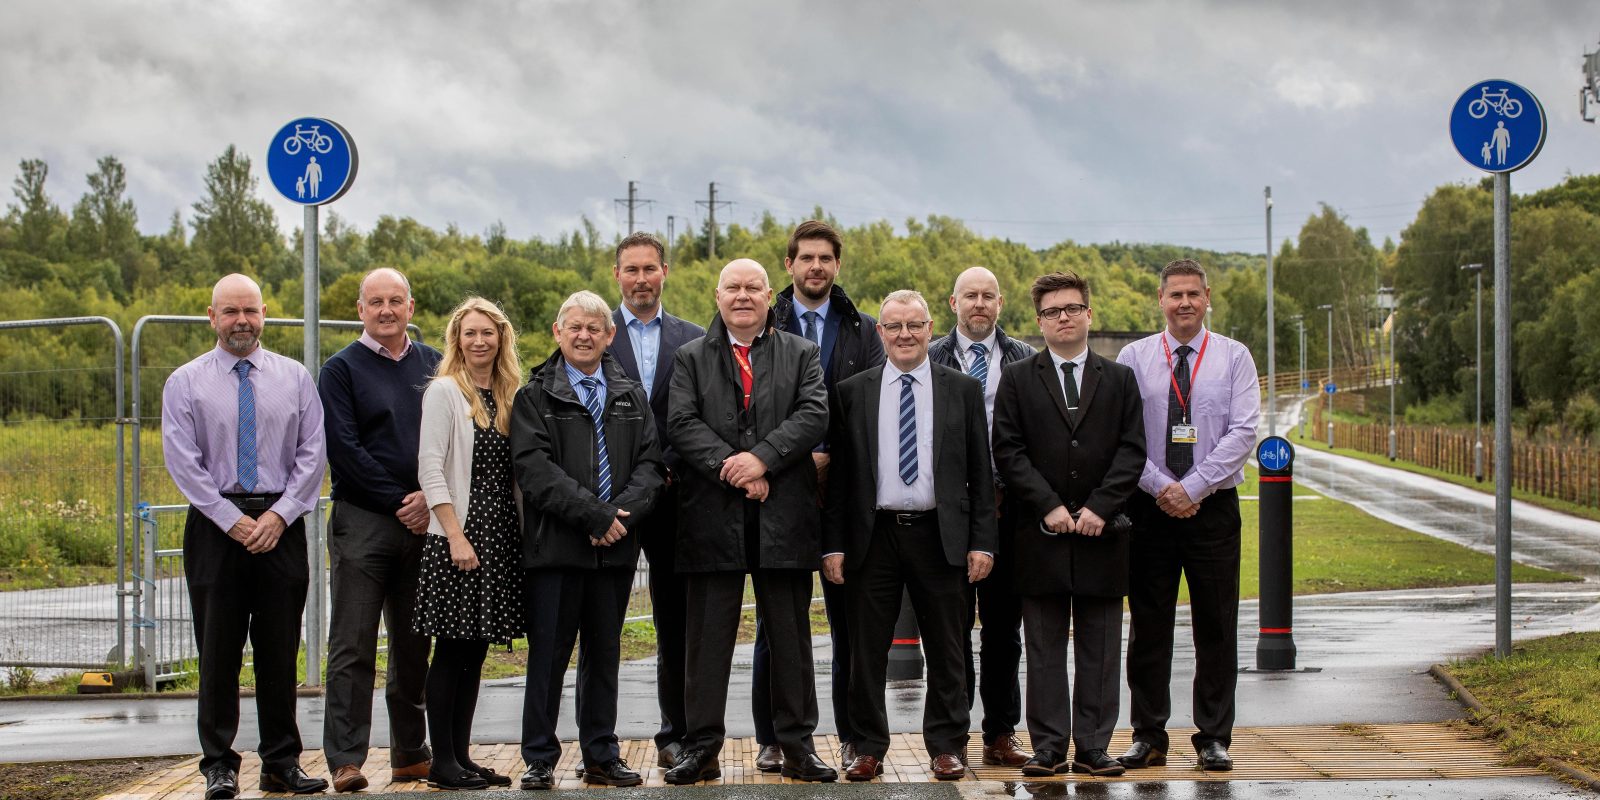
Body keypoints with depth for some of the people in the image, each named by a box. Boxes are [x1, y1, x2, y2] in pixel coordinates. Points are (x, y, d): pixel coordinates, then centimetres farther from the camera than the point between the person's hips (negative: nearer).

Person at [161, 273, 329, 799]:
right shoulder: (185, 383, 3)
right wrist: (233, 520, -11)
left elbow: (312, 455, 2)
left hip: (282, 524, 1)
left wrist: (280, 514, -9)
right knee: (218, 651, 0)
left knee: (280, 650, 5)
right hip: (215, 524, -1)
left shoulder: (294, 378, 8)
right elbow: (183, 463, -4)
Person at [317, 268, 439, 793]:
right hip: (362, 522, -4)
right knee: (352, 648, -5)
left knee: (414, 645, 9)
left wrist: (431, 498, -7)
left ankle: (410, 753, 18)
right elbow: (344, 450, -6)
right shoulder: (341, 370, 1)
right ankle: (345, 762, -4)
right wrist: (398, 503, -10)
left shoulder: (433, 366, 12)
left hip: (423, 522, 4)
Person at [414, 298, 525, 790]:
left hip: (501, 536, 6)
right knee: (452, 651, -3)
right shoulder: (444, 391, -6)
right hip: (458, 535, -6)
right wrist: (455, 536, -17)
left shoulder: (508, 395, 14)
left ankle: (461, 756, 14)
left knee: (475, 651, 9)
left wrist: (522, 533, 6)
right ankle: (442, 762, 2)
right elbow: (430, 467, -12)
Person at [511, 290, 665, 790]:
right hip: (555, 543, -4)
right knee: (548, 654, -1)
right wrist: (592, 514, -17)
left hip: (616, 545, 4)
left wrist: (623, 511, -12)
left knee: (605, 654, 10)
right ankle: (539, 759, 7)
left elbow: (650, 463, 6)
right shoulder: (535, 397, 2)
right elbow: (534, 468, -10)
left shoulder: (631, 397, 14)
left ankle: (602, 757, 18)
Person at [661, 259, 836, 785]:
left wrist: (762, 459, -16)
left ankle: (797, 745, 12)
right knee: (708, 638, 2)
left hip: (785, 519, 0)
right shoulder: (690, 359, 11)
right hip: (712, 518, 0)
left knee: (791, 638, 5)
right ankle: (702, 748, 8)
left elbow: (814, 414, -3)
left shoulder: (801, 355, 11)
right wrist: (731, 469, -14)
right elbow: (682, 423, -2)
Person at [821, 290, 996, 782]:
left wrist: (982, 542, -2)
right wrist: (833, 544, -1)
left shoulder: (963, 390, 6)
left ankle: (946, 746, 16)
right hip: (874, 535, 0)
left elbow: (980, 473, 5)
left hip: (940, 535, 0)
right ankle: (868, 748, 13)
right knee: (866, 650, 4)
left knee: (946, 650, 6)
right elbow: (837, 476, 5)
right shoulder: (852, 392, 6)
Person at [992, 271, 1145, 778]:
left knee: (1099, 648, 3)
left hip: (1101, 532, 1)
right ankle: (1048, 747, 5)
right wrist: (1049, 507, -12)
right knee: (1044, 647, 2)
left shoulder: (1119, 379, 10)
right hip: (1041, 535, -1)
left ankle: (1093, 746, 7)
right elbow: (1008, 451, -1)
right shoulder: (1017, 380, 6)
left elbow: (1132, 450, 2)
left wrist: (1100, 508, -10)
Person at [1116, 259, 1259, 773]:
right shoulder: (1133, 358, 5)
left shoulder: (1234, 357, 4)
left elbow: (1243, 432, -5)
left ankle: (1214, 738, 11)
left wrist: (1193, 487, -13)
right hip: (1149, 508, 0)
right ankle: (1148, 736, 13)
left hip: (1213, 506, 0)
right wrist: (1162, 487, -11)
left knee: (1216, 628, 3)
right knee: (1148, 626, 4)